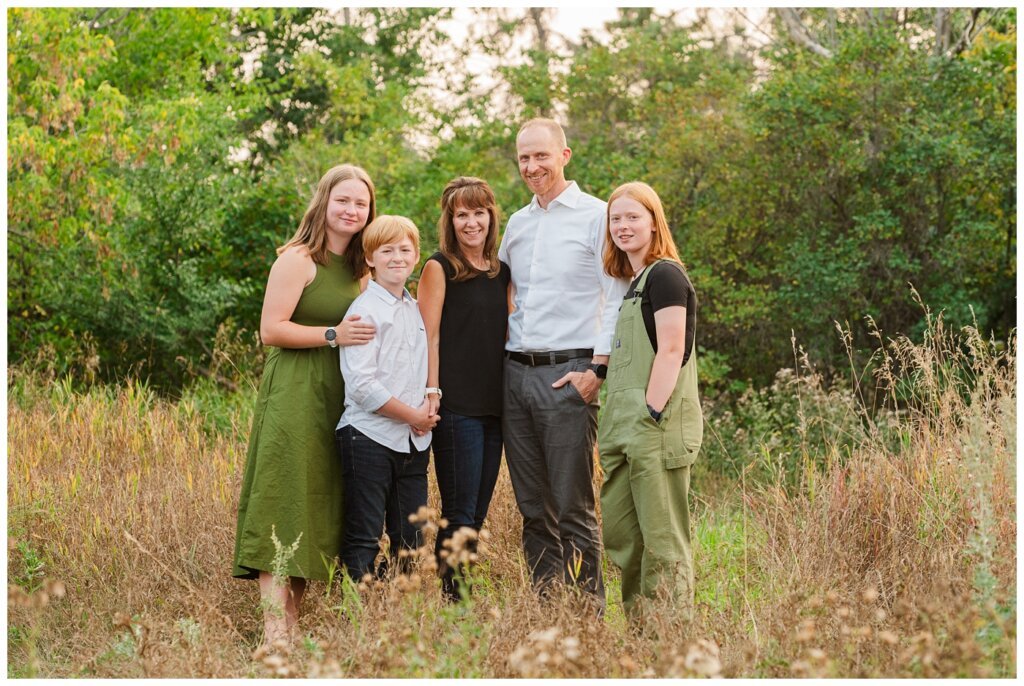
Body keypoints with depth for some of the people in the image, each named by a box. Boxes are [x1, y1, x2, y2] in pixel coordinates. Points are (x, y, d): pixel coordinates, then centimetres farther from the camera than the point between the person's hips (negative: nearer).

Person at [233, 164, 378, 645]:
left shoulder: (358, 269, 16)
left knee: (317, 509, 8)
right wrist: (333, 335, -20)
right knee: (282, 512, -11)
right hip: (294, 398, -8)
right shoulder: (298, 260, -7)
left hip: (338, 402, 8)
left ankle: (293, 621, 14)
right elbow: (271, 329, -14)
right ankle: (273, 631, -15)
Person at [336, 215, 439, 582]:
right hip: (369, 436, -7)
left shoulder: (417, 310, 14)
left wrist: (429, 408, 0)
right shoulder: (365, 310, -8)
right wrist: (413, 416, -11)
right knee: (363, 539, -3)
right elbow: (362, 386, -16)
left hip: (414, 441, 7)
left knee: (411, 539, 10)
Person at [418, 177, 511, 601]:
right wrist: (432, 394, -15)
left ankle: (462, 596, 14)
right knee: (459, 514, -7)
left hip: (494, 406, 6)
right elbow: (429, 336, -7)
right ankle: (454, 597, -3)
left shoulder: (502, 272, 15)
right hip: (455, 407, -6)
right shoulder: (440, 268, -2)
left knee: (477, 514, 8)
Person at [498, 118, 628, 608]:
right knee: (533, 507, 8)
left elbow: (616, 300, -7)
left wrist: (597, 369, -13)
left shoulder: (595, 216, -2)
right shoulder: (516, 224, 17)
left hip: (568, 373, -6)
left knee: (574, 507, -5)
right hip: (515, 373, 6)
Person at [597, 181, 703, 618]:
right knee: (618, 534, 12)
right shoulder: (633, 284, 21)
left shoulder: (664, 275, -7)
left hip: (657, 430, -10)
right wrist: (610, 428, 18)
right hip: (625, 433, 10)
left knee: (662, 540, -5)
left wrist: (651, 415, -20)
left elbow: (671, 352, -15)